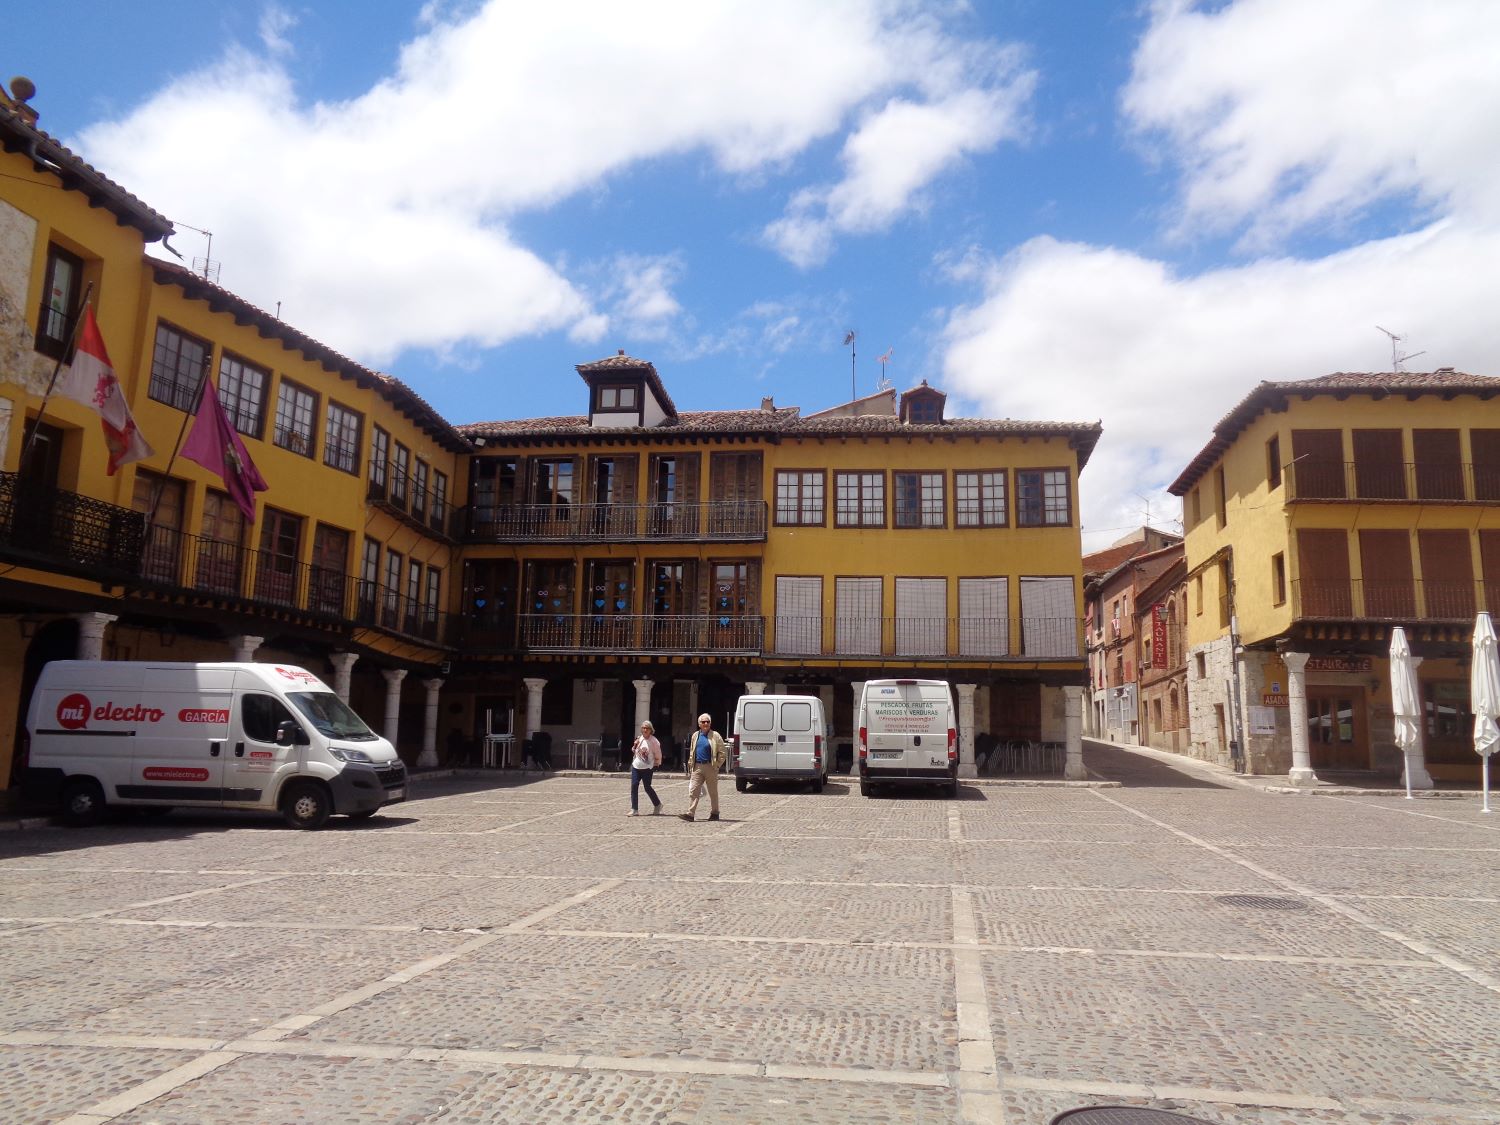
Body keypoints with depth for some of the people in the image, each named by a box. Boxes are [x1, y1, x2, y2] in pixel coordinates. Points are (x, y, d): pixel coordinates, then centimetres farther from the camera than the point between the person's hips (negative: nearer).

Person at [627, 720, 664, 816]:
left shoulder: (654, 741, -9)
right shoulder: (639, 738, 7)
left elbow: (658, 754, -3)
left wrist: (656, 765, -1)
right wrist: (634, 746, 0)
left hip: (647, 768, -5)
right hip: (636, 766, 5)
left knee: (647, 787, 0)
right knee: (634, 786, -4)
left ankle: (657, 805, 24)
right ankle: (634, 810, 1)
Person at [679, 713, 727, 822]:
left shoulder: (715, 736, -1)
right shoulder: (695, 736, 13)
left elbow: (722, 753, -2)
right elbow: (692, 752, 22)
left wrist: (717, 765, -8)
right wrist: (691, 763, 11)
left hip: (710, 767, -4)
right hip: (697, 767, 4)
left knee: (713, 792, 7)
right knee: (693, 791, -5)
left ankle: (714, 813, 18)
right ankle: (690, 813, -7)